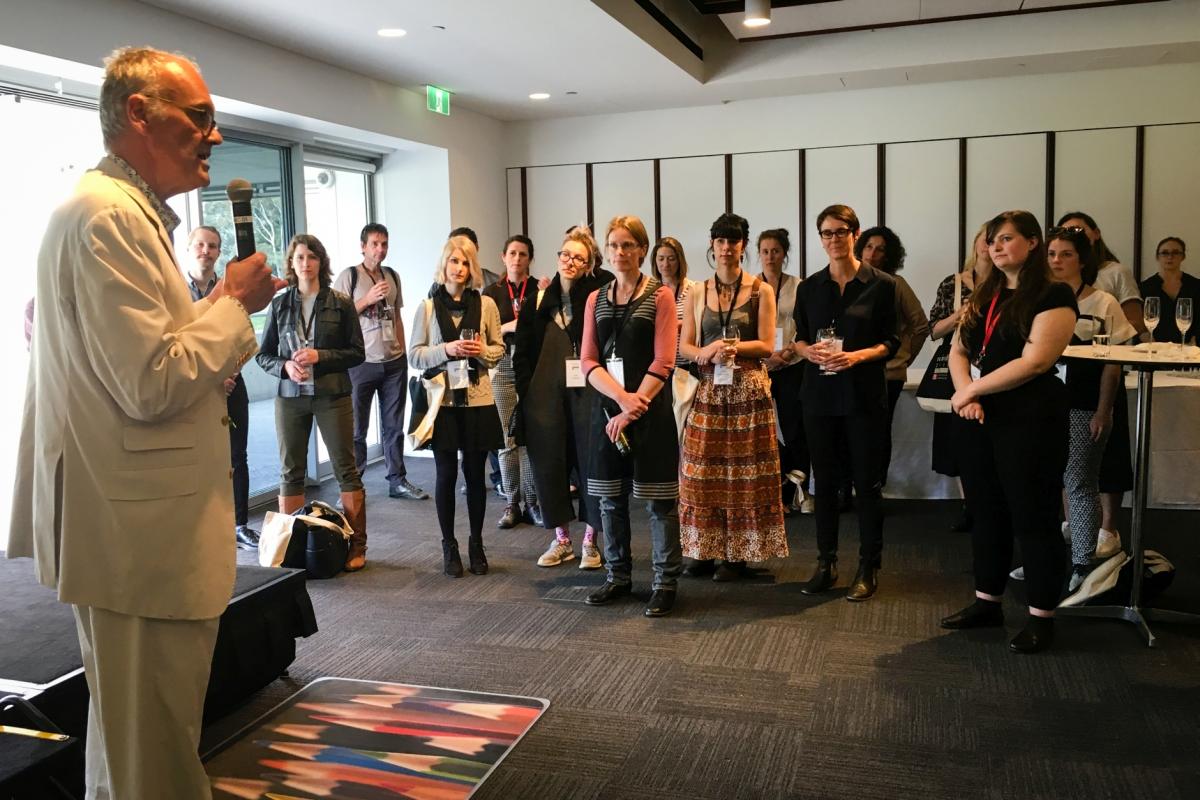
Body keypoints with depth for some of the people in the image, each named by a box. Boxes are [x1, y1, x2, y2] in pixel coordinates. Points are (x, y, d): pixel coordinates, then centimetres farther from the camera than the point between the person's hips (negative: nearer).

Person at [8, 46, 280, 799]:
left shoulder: (126, 210, 16)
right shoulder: (110, 214, -18)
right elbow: (152, 385, -25)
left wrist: (222, 309, 10)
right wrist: (234, 302, -13)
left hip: (137, 523, 11)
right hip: (139, 532, -11)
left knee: (134, 737, 24)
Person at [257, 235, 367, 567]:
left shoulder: (341, 303, 0)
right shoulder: (279, 304, 6)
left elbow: (357, 353, -1)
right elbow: (263, 355, 8)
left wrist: (320, 356, -15)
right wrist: (285, 366, -12)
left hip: (333, 396, -2)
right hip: (290, 397, 2)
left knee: (346, 468, 1)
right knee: (291, 472, 7)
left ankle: (357, 545, 9)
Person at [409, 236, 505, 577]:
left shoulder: (485, 304, 4)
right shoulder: (428, 306, 3)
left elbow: (499, 349, 9)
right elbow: (415, 354, 2)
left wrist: (482, 351, -12)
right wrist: (446, 349, -15)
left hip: (478, 399, 1)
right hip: (442, 399, 0)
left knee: (475, 472, 7)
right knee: (446, 473, 4)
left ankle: (476, 543, 21)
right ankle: (449, 546, 18)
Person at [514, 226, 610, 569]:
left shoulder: (597, 296, -2)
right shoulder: (539, 300, 7)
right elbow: (523, 352, 8)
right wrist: (527, 391, 3)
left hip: (587, 394, -3)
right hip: (547, 395, 3)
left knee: (590, 462, 2)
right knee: (550, 463, 8)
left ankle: (589, 540, 17)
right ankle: (561, 538, 24)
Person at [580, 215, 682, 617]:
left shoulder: (660, 296, -1)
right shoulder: (596, 300, 10)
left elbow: (663, 362, -8)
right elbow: (588, 361, 3)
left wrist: (633, 408, -14)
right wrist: (621, 397, -13)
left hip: (649, 409, -4)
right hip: (606, 406, 4)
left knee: (658, 499, 0)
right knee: (610, 497, 10)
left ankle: (665, 583, 10)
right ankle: (618, 577, 23)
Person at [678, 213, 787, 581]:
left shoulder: (761, 291, 1)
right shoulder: (698, 293, 10)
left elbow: (767, 345, -3)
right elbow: (684, 345, 7)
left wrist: (736, 348, -20)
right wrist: (706, 352, -13)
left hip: (748, 391, -3)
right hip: (708, 390, 3)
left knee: (744, 472, 0)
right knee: (704, 472, 2)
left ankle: (738, 553, 10)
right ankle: (705, 550, 14)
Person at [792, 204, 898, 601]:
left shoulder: (881, 284, -1)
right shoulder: (810, 287, 8)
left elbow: (891, 341, -2)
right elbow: (799, 338, 12)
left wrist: (857, 356, -19)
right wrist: (809, 351, -11)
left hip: (864, 393, -3)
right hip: (819, 393, 3)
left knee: (866, 481, 2)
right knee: (824, 479, 8)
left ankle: (869, 568, 13)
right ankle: (826, 562, 19)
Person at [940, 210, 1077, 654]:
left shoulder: (1054, 295, -8)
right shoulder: (983, 295, 14)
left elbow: (1033, 362, -18)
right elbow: (958, 350, 9)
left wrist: (971, 389, -12)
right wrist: (965, 394, -10)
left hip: (1030, 418, -7)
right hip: (977, 418, 7)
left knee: (1033, 516, 1)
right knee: (986, 511, 13)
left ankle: (1041, 616, 12)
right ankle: (987, 601, 26)